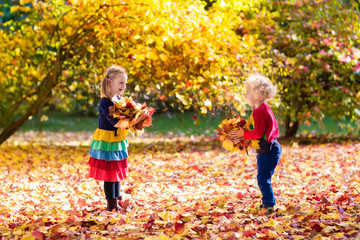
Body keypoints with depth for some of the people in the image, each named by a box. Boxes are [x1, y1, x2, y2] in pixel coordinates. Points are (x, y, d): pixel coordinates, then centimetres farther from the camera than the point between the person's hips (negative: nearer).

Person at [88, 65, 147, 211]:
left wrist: (136, 120, -8)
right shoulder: (105, 103, -22)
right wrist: (137, 119, -33)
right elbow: (116, 122, -31)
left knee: (117, 172, 19)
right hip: (107, 144, -9)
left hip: (117, 143, 9)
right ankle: (111, 204, 9)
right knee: (109, 173, 0)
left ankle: (117, 199, 32)